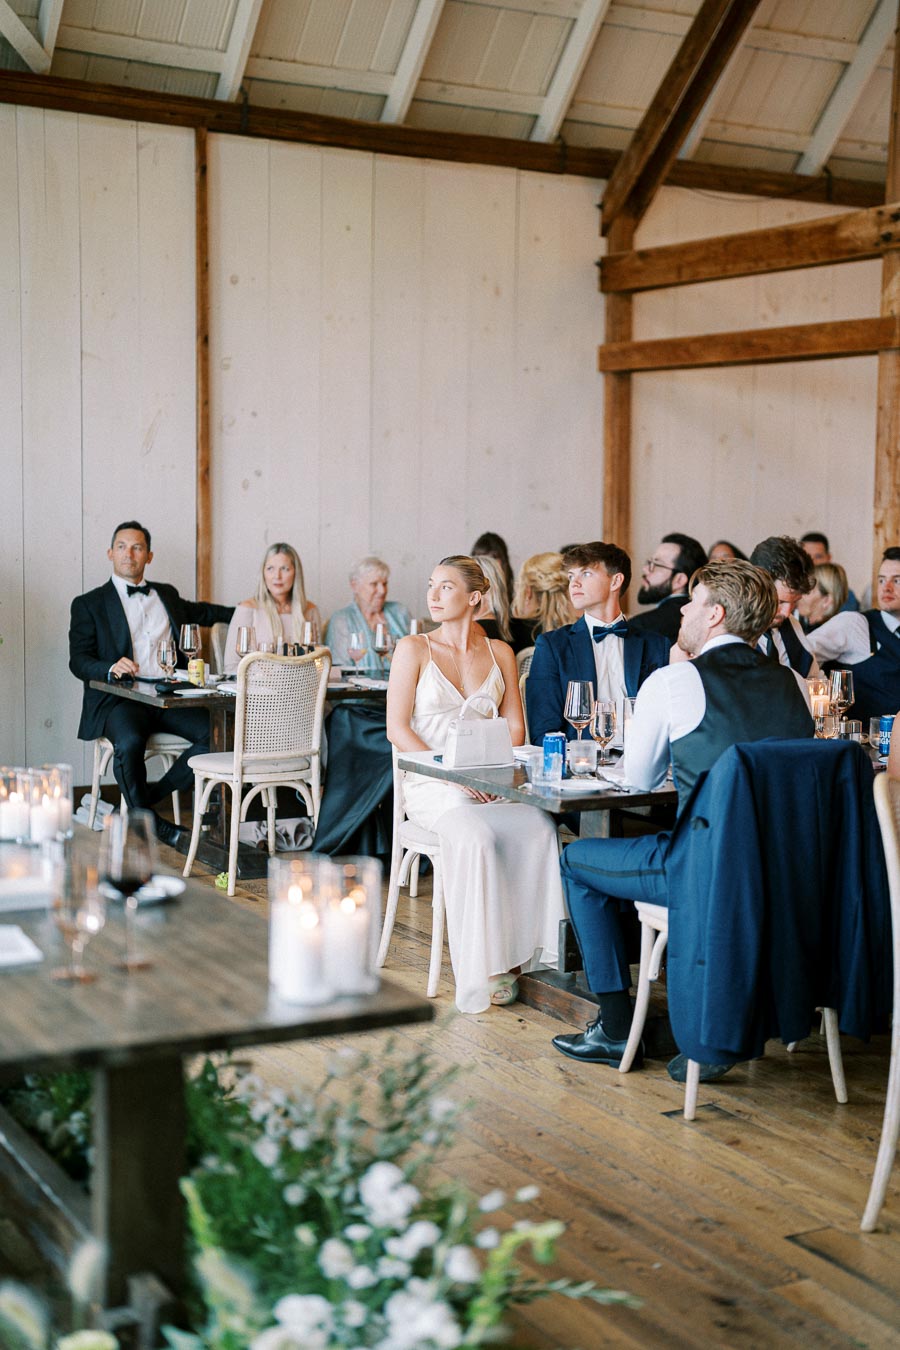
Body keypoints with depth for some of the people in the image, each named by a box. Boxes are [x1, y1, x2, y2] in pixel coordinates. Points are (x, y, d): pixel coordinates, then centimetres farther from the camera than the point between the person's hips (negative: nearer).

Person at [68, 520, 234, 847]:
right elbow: (78, 660, 0)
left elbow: (201, 612, 43)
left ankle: (149, 795, -8)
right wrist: (112, 668, -20)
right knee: (129, 742, -37)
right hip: (120, 699, -4)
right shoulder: (89, 604, 9)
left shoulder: (166, 594, 23)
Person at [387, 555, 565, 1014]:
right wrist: (453, 772, -13)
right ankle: (482, 968, -28)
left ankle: (524, 950, -21)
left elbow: (515, 726, 11)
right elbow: (397, 727, -3)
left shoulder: (499, 653, 13)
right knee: (476, 838, -34)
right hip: (433, 786, -3)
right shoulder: (413, 649, 3)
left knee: (539, 829, -28)